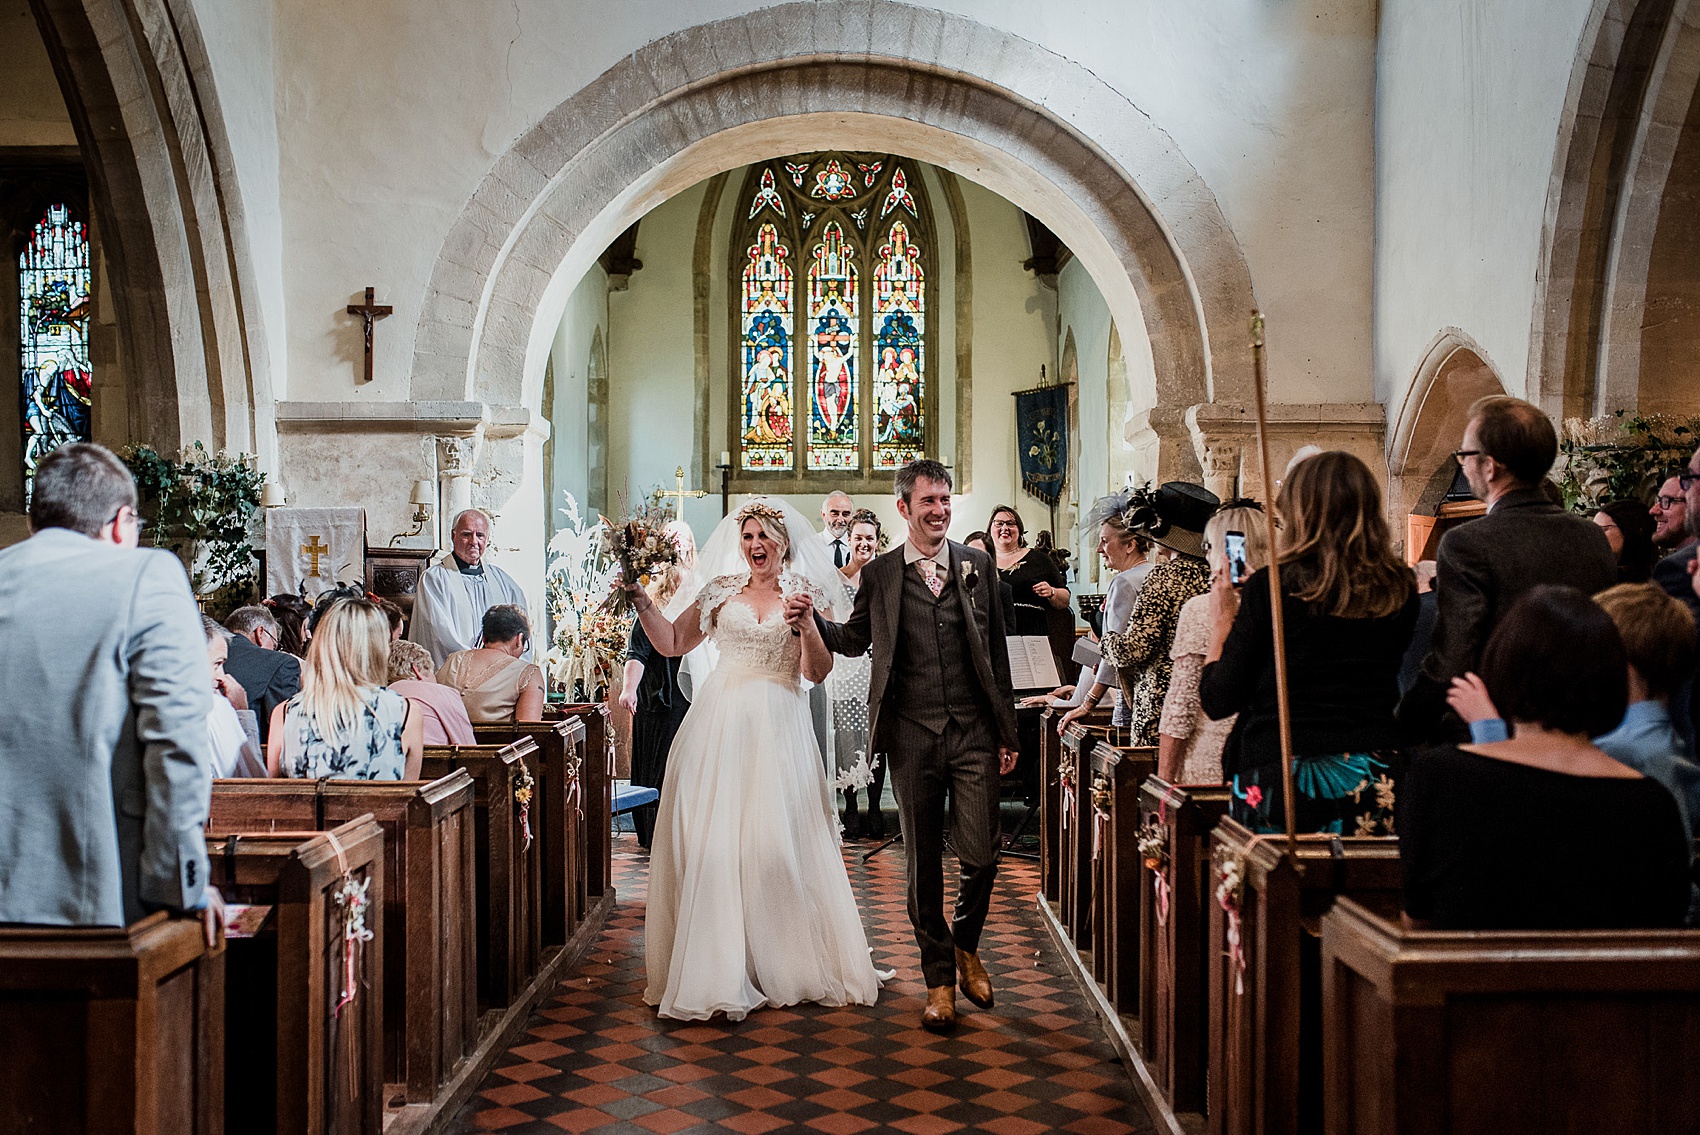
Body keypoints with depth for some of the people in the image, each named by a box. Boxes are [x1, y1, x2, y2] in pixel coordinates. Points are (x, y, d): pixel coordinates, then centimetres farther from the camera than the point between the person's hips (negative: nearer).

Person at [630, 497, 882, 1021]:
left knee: (781, 840, -2)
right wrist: (640, 600, 2)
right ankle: (717, 969, 5)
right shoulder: (722, 591, 11)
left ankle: (790, 963, 12)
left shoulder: (807, 594, 7)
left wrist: (806, 628, -16)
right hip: (721, 723, 2)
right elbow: (672, 643, 10)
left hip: (778, 730, -1)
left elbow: (817, 672, 0)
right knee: (711, 839, -2)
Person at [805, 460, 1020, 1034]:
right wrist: (810, 619, -1)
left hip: (974, 733, 1)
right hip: (912, 738, 0)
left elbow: (996, 651, 9)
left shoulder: (977, 565, 7)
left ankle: (966, 943, 29)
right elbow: (855, 639, 18)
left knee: (981, 856, -1)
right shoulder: (879, 574, 4)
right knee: (923, 863, 6)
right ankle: (939, 977, 20)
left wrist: (1008, 730, 7)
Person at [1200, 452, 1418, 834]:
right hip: (1373, 783, 4)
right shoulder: (1400, 590, 2)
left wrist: (1221, 626, 8)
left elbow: (1217, 702, -7)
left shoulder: (1271, 588, -10)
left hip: (1278, 779, -4)